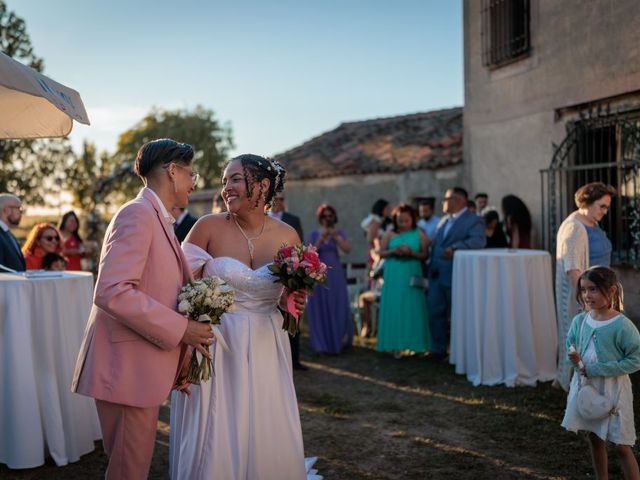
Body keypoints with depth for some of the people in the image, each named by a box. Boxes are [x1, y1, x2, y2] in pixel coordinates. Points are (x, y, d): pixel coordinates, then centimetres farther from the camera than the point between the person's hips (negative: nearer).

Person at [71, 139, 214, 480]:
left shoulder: (158, 220, 16)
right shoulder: (138, 214, -14)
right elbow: (111, 292, -26)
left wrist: (179, 355, 9)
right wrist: (180, 329, -20)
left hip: (144, 368, 10)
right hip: (127, 367, -10)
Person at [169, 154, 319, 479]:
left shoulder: (288, 236, 0)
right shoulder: (208, 227, -7)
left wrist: (294, 303, -9)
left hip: (265, 351, 3)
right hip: (215, 347, -2)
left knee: (270, 442, 10)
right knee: (214, 443, 4)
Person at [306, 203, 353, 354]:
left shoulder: (339, 233, 6)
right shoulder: (314, 234, 5)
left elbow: (347, 249, -9)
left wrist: (336, 237, -22)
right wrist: (320, 240, -16)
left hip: (335, 275, 0)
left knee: (338, 308, 1)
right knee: (320, 309, -1)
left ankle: (339, 342, 17)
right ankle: (321, 344, 5)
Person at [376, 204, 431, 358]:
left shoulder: (419, 234, 3)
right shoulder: (390, 235, 7)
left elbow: (425, 254, 0)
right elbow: (381, 253, 5)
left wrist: (411, 253, -17)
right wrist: (394, 251, -12)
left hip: (412, 276, -1)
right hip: (393, 277, 1)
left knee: (412, 309, 0)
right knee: (394, 309, 0)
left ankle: (413, 343, 7)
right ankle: (396, 345, 4)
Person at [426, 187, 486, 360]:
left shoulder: (473, 221, -7)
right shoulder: (444, 221, 18)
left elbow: (478, 240, -24)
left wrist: (454, 248, -36)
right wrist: (430, 268, 13)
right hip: (436, 275, 7)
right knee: (435, 312, 9)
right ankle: (438, 349, 21)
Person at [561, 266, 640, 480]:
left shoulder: (622, 325, -19)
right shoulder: (579, 321, -3)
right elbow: (570, 344, 13)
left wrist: (596, 370, -20)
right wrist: (575, 359, -11)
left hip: (612, 389, -5)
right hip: (585, 386, 5)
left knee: (622, 446, 0)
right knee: (595, 440, 18)